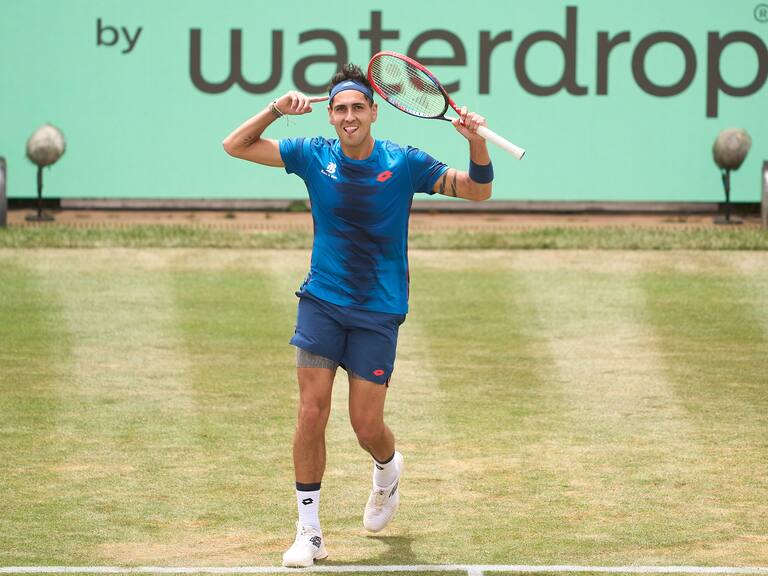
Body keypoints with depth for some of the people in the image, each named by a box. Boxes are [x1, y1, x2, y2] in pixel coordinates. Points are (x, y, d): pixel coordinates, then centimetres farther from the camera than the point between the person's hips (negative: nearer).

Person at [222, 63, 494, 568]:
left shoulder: (404, 163, -6)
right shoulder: (314, 155, -1)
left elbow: (478, 191, -3)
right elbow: (235, 146, 3)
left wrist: (477, 141, -22)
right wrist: (277, 109, -13)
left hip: (378, 312, -1)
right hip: (321, 303, 1)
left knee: (366, 426, 0)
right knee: (312, 415, -9)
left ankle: (389, 470, 38)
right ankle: (309, 531, 0)